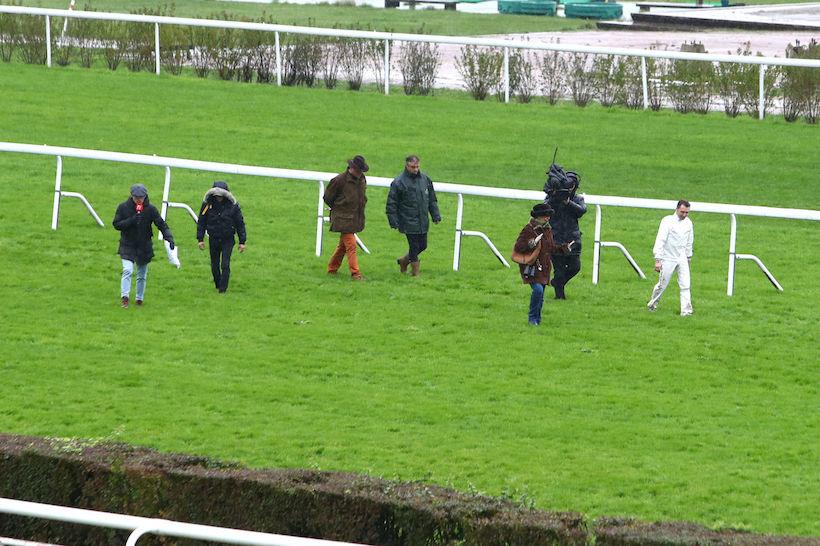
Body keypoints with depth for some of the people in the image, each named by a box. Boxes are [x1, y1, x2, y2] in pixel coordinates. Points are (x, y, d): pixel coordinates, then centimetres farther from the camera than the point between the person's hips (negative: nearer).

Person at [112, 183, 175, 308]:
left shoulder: (150, 209, -4)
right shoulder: (123, 207, -5)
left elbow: (161, 224, -6)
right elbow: (116, 224, -8)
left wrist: (169, 237, -22)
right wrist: (131, 220, -22)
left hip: (144, 246, 2)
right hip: (127, 246, -2)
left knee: (142, 276, 10)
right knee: (128, 271, -19)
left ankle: (139, 298, 23)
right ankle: (124, 297, -19)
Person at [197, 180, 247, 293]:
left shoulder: (233, 205, -9)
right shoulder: (207, 204, -5)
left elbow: (240, 224, -1)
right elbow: (201, 222, 4)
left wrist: (242, 242, -2)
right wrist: (200, 239, 0)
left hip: (228, 240, -2)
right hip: (213, 240, 2)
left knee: (225, 265, -11)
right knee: (214, 266, 9)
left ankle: (223, 289, -3)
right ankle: (218, 285, 28)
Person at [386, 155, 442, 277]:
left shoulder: (425, 179, 6)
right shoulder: (398, 182, -11)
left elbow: (432, 200, 16)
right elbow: (391, 204, -8)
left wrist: (436, 215, 10)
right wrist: (394, 222, -12)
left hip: (423, 223, 6)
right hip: (409, 223, -6)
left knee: (422, 246, 13)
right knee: (414, 247, -4)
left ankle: (404, 261, 36)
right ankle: (415, 273, 10)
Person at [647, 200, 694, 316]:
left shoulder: (688, 223, 4)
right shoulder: (668, 221, -13)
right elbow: (660, 240, -16)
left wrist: (689, 257, 20)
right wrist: (658, 260, -21)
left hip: (682, 258, 4)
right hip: (668, 258, -4)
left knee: (685, 285, -7)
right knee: (662, 285, 6)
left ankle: (686, 310, -9)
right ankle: (652, 304, 28)